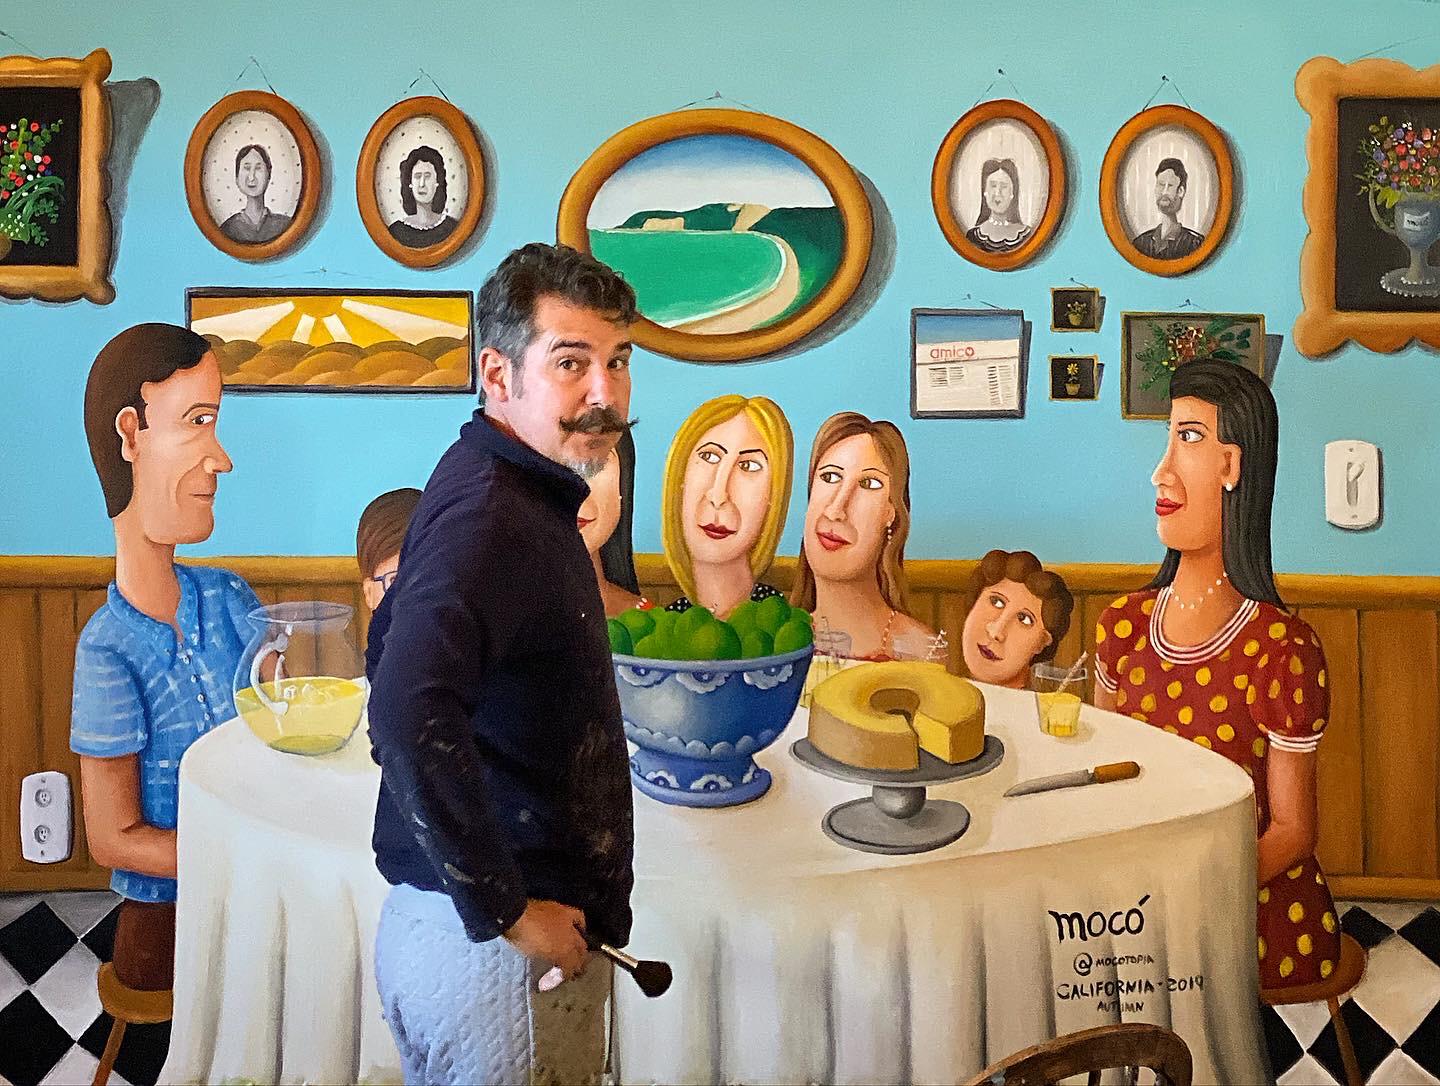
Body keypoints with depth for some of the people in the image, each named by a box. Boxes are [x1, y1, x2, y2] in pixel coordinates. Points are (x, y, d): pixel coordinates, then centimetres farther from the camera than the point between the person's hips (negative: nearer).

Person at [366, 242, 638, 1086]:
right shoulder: (491, 518, -22)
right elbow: (410, 714, -36)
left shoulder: (506, 491, 9)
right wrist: (506, 912, -25)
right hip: (497, 953, -10)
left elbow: (394, 639, 22)